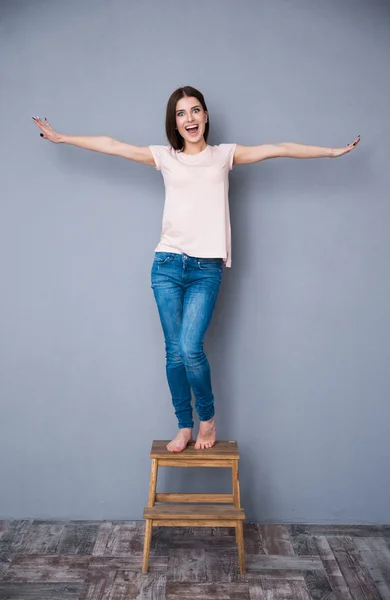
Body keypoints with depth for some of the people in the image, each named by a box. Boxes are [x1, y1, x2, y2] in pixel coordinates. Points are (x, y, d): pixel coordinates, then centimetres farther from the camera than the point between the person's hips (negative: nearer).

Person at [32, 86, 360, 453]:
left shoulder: (224, 155, 12)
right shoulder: (165, 157, 13)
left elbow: (279, 149, 9)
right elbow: (110, 145, 15)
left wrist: (333, 151, 9)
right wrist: (60, 138, 18)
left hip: (207, 268, -1)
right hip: (167, 264, 2)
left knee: (190, 348, -14)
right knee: (174, 351, 3)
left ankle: (208, 417, 11)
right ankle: (184, 427, 18)